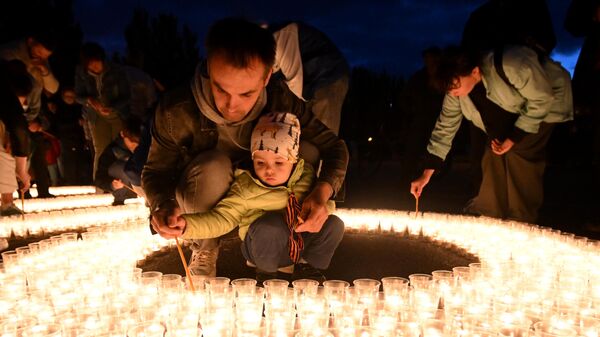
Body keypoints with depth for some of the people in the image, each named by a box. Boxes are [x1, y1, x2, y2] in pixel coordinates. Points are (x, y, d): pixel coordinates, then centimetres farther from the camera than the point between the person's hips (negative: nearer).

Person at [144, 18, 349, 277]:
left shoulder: (278, 101, -24)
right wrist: (162, 205, -40)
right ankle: (204, 247, -7)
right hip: (201, 198, -2)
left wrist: (322, 192, -39)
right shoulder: (176, 111, -30)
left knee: (307, 152, -21)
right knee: (213, 166, -37)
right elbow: (155, 171, -16)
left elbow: (334, 146, -18)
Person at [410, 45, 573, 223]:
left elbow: (542, 99, -28)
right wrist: (426, 175, -16)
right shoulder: (456, 91, -20)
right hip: (512, 110, 6)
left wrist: (513, 138, -27)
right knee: (493, 155, -7)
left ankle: (522, 221, -7)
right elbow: (445, 128, -13)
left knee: (520, 153, -20)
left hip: (547, 102, -6)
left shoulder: (511, 66, -40)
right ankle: (486, 216, 6)